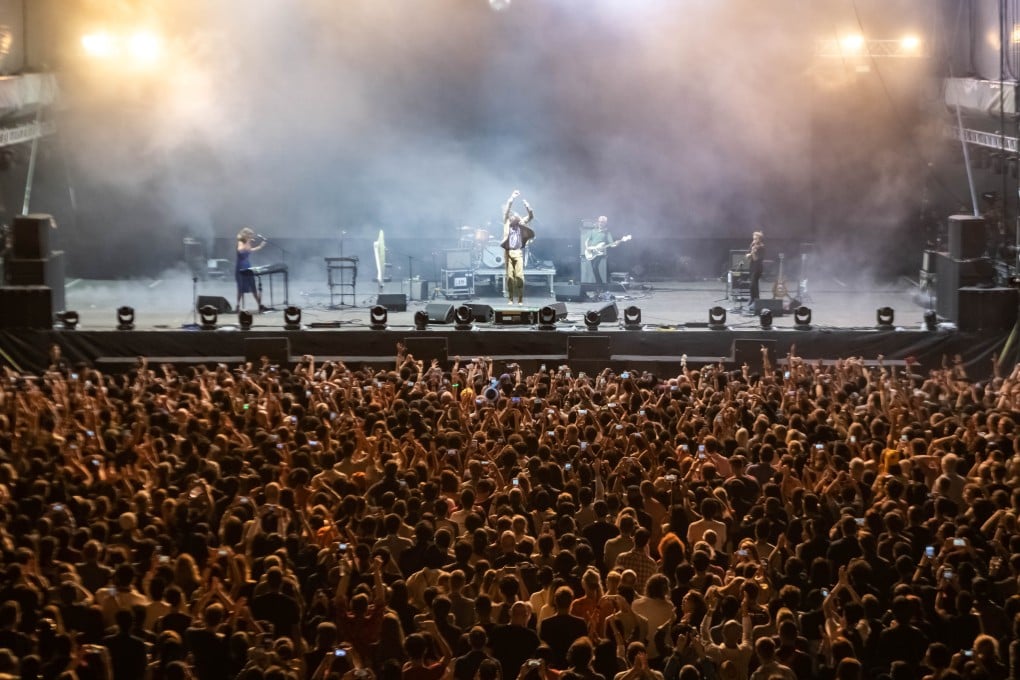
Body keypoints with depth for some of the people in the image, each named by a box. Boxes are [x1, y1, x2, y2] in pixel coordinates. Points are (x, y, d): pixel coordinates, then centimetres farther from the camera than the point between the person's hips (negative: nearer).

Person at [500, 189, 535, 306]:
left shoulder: (521, 223, 7)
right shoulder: (507, 222, 4)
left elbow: (531, 217, -1)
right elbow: (506, 211, -8)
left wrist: (528, 208, -19)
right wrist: (511, 199, -17)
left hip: (518, 252, 0)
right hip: (508, 252, 0)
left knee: (519, 275, -8)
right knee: (509, 276, -2)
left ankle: (520, 299, -4)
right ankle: (510, 299, 4)